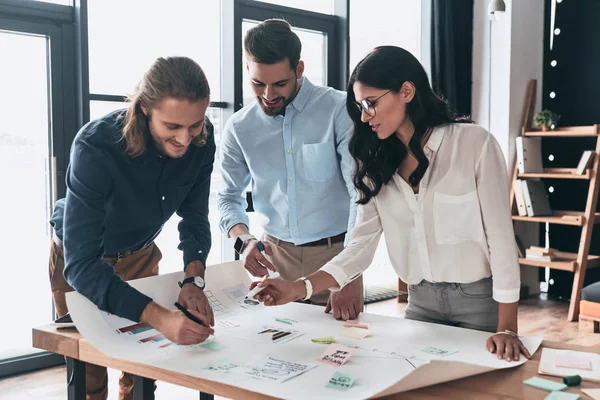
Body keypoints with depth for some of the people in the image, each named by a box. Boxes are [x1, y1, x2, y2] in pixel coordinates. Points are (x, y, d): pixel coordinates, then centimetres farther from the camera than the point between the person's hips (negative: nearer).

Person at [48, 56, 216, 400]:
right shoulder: (95, 147, -38)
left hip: (140, 254, 4)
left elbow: (195, 216, -11)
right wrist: (160, 318, -54)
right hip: (81, 260, -4)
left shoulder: (202, 139, -23)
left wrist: (194, 279, -29)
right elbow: (82, 265, -42)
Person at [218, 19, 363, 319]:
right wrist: (244, 240, -12)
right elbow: (229, 197, 10)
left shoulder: (339, 110, -12)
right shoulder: (238, 129, -1)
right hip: (275, 255, 3)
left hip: (336, 252, -2)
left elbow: (362, 192, -17)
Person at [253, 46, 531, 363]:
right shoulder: (377, 165, 1)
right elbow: (361, 246, -4)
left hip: (480, 298, -4)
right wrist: (300, 289, -17)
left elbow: (501, 236, -13)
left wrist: (506, 328, -16)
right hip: (421, 301, 4)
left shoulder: (474, 144, -13)